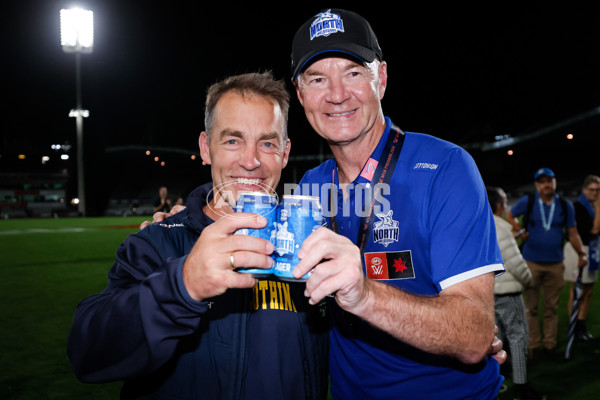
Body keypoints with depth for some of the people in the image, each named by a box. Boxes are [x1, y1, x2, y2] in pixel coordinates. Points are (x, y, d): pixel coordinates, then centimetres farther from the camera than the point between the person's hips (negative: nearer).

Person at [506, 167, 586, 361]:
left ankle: (549, 345, 21)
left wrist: (581, 253, -4)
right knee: (531, 306, 4)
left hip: (555, 264, 2)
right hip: (531, 263, -2)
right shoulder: (527, 201, -1)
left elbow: (573, 233, 8)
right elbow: (509, 216, 11)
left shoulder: (565, 205, 4)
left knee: (552, 307, 9)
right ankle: (533, 345, 15)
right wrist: (521, 231, -4)